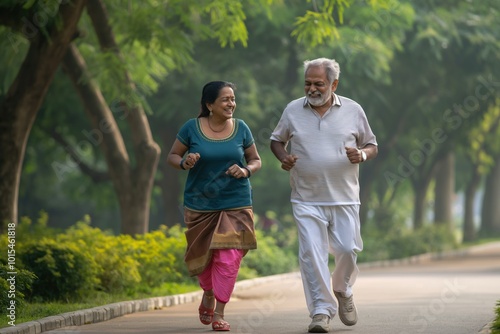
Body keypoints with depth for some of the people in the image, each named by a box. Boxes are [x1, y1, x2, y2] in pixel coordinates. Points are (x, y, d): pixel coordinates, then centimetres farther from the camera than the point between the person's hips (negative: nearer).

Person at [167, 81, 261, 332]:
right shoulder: (192, 128, -5)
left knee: (228, 259, -10)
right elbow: (172, 156, 4)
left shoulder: (241, 128, -1)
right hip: (200, 205, 0)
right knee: (204, 257, 11)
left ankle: (219, 314, 1)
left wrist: (246, 170, -12)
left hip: (235, 205, 0)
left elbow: (256, 160, 10)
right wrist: (184, 162, -18)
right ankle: (208, 294, 42)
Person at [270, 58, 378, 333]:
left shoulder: (353, 111, 3)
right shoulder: (293, 111, 4)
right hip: (307, 200, 0)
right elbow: (276, 140, 18)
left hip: (344, 199, 0)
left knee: (347, 250, -1)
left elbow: (372, 147, 11)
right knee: (311, 253, -8)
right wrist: (283, 157, -4)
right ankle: (321, 310, -4)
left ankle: (343, 291, 30)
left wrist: (362, 155, -12)